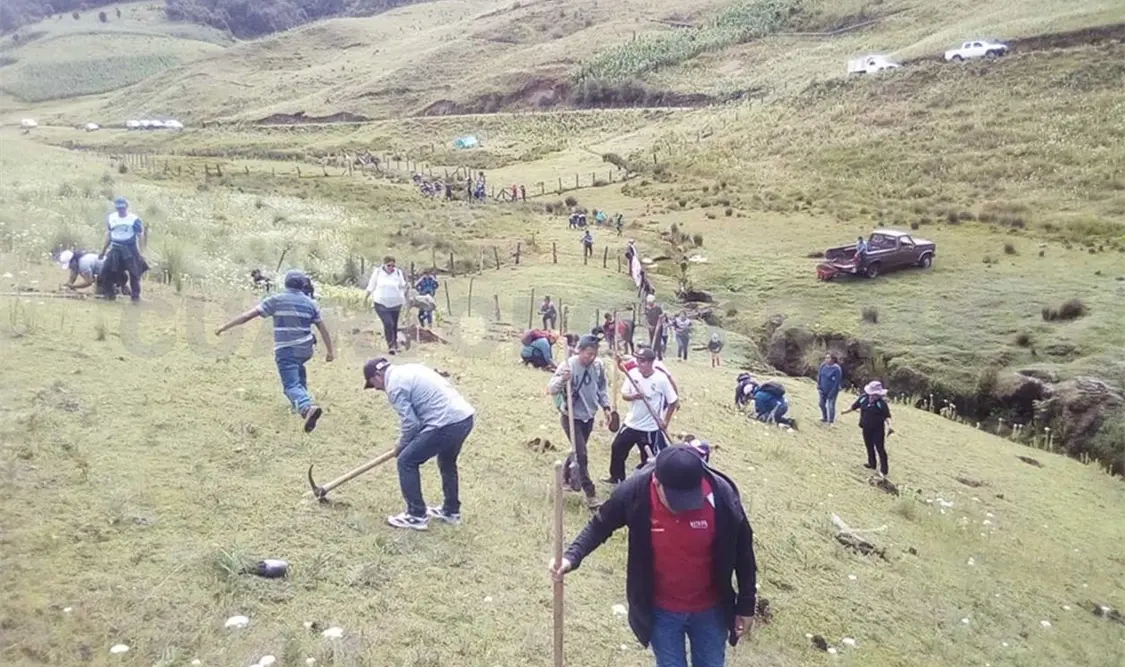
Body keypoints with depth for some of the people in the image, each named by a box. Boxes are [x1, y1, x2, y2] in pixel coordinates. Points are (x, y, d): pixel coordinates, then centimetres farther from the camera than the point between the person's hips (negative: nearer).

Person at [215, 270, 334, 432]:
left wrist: (225, 326, 1)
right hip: (305, 349, 4)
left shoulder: (276, 300, -2)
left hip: (285, 350, -4)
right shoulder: (310, 303, 6)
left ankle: (307, 407, -39)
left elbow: (249, 314, -5)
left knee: (291, 385, -12)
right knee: (298, 367, 36)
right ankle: (302, 399, 42)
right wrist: (330, 350, 14)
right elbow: (323, 328, 8)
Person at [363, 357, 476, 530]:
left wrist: (401, 446, 12)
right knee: (447, 463, 30)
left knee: (407, 461, 4)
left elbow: (410, 422, -8)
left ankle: (417, 516, 11)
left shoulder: (394, 385, -6)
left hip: (447, 424, -10)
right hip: (465, 416, 10)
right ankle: (451, 511, 41)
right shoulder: (409, 369, 22)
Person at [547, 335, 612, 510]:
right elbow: (551, 389, -24)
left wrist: (606, 407, 3)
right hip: (572, 417, -5)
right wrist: (562, 379, -43)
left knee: (578, 452, 20)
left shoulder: (598, 365, -8)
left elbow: (602, 388, 8)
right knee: (582, 455, -8)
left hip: (589, 416, 5)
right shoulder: (568, 365, -22)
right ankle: (590, 493, 1)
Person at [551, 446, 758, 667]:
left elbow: (742, 552, -8)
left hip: (709, 609, 1)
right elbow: (599, 526, -5)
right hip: (661, 611, 0)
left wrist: (746, 606, 0)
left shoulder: (721, 494, -26)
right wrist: (572, 556, -20)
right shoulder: (635, 492, -26)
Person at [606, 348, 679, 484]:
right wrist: (633, 396, -25)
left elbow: (673, 401, -10)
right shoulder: (632, 373, -7)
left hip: (652, 427, -5)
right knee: (617, 448, 18)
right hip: (632, 423, 5)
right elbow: (624, 395, -3)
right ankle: (617, 477, 40)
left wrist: (666, 421, -8)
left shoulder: (661, 379, -19)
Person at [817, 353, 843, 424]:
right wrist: (818, 386, -1)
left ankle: (831, 421, 23)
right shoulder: (823, 365, -6)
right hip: (823, 390, 6)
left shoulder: (837, 369, -22)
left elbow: (837, 382, -19)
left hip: (832, 391, -6)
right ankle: (824, 418, 38)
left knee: (831, 406, 4)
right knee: (822, 404, 16)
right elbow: (819, 376, 6)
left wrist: (832, 393, -18)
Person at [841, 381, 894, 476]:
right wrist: (846, 411, 11)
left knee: (880, 449, -3)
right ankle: (872, 464, 38)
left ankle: (883, 470, 2)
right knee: (869, 447, 19)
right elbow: (854, 406, 11)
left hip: (878, 430, -5)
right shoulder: (863, 398, -4)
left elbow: (887, 416, -16)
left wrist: (889, 425, -30)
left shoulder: (881, 403, -17)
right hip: (866, 428, 5)